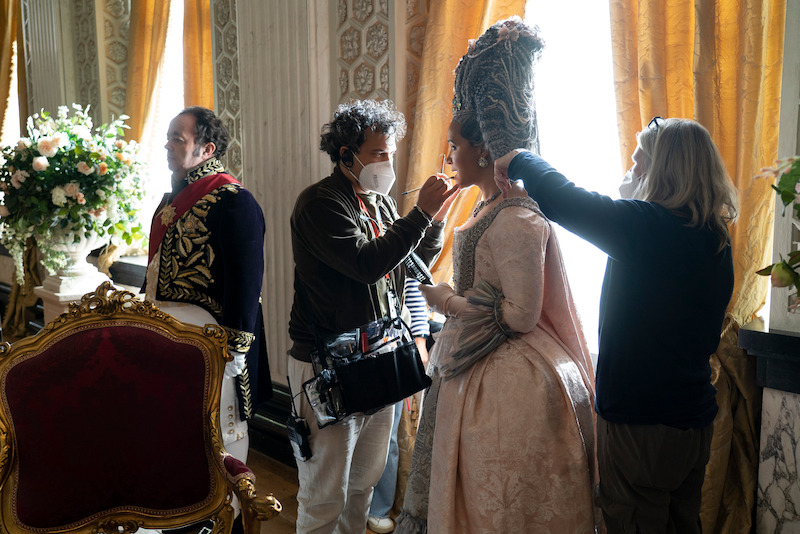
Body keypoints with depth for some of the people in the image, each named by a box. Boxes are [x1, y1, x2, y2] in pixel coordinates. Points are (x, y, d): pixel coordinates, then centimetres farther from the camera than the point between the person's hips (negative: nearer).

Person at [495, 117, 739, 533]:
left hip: (638, 420, -8)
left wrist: (517, 159, -5)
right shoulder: (718, 240, 3)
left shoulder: (646, 226, -22)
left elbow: (556, 196, -24)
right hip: (695, 418, 8)